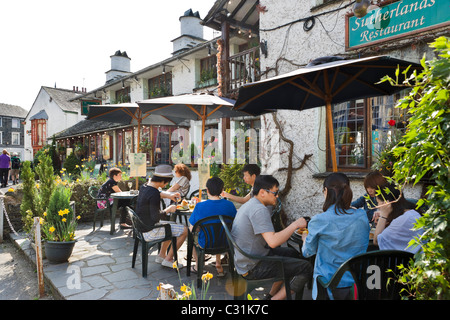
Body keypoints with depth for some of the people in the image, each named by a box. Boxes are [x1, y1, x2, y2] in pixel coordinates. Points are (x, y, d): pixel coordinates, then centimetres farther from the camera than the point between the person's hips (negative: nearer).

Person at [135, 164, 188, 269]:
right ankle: (168, 259, 6)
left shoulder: (144, 186, 1)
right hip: (150, 231, -10)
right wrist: (168, 209, -11)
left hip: (142, 226, 10)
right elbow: (156, 217, -26)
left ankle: (161, 255, 30)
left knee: (173, 225, 28)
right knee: (184, 230, -5)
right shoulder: (154, 194, -28)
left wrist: (168, 195, 18)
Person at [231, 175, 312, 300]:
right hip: (252, 267, -10)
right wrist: (295, 225, -20)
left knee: (292, 253, 26)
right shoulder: (259, 210, -24)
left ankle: (272, 294, 27)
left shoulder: (249, 204, 9)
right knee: (306, 268, -10)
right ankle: (276, 298, 1)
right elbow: (273, 241, -31)